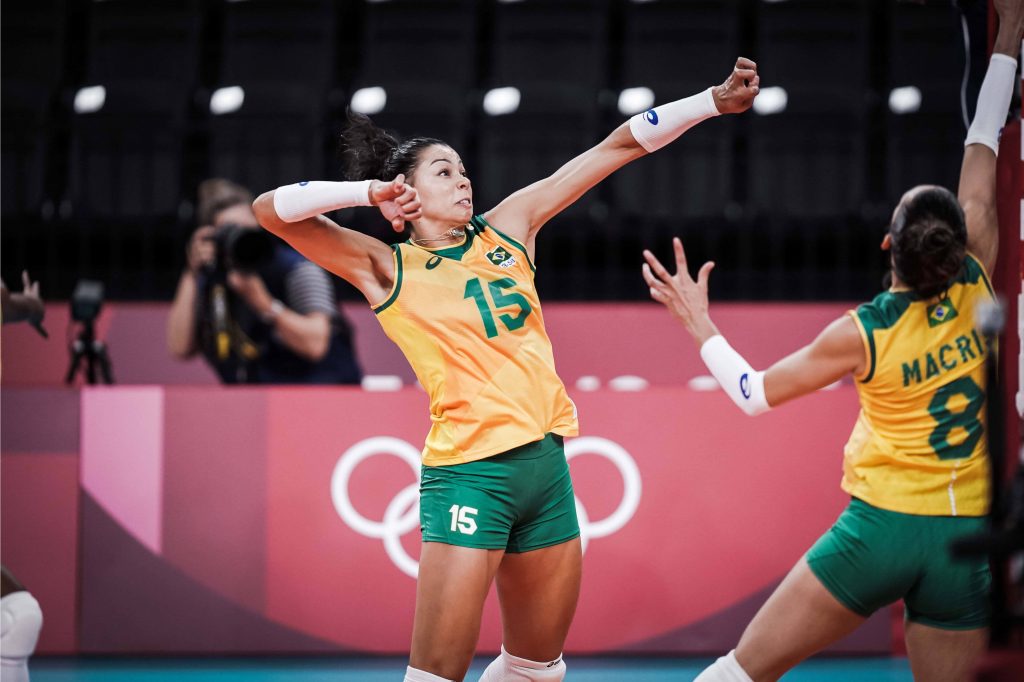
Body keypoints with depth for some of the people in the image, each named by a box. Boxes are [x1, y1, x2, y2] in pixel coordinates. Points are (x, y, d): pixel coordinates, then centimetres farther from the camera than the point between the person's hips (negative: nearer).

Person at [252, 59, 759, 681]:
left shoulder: (507, 229, 14)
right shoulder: (388, 269, 2)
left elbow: (616, 148, 15)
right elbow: (271, 210, -8)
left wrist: (714, 101, 11)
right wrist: (372, 192, -7)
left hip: (547, 463, 6)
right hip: (470, 471, -6)